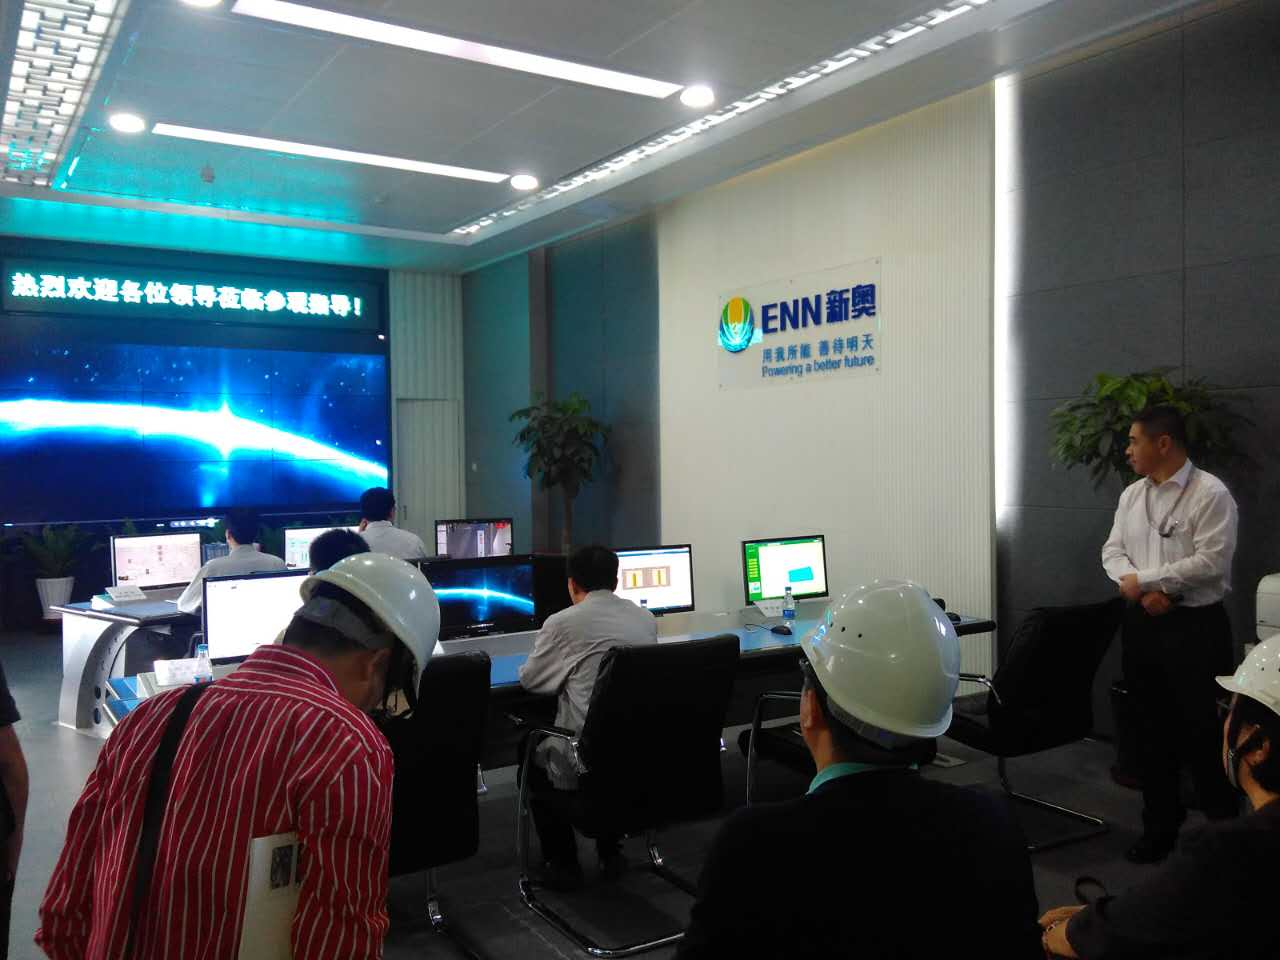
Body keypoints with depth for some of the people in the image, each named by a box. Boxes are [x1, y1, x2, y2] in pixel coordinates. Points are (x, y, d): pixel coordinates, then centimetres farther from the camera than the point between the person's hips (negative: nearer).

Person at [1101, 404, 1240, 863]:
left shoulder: (1211, 493, -11)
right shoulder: (1132, 494, 9)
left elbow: (1212, 561, -19)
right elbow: (1113, 551, 8)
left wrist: (1143, 579, -16)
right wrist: (1143, 592, -10)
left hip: (1196, 626, -6)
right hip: (1141, 623, 6)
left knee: (1202, 732, 2)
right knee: (1151, 730, 13)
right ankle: (1160, 826, 27)